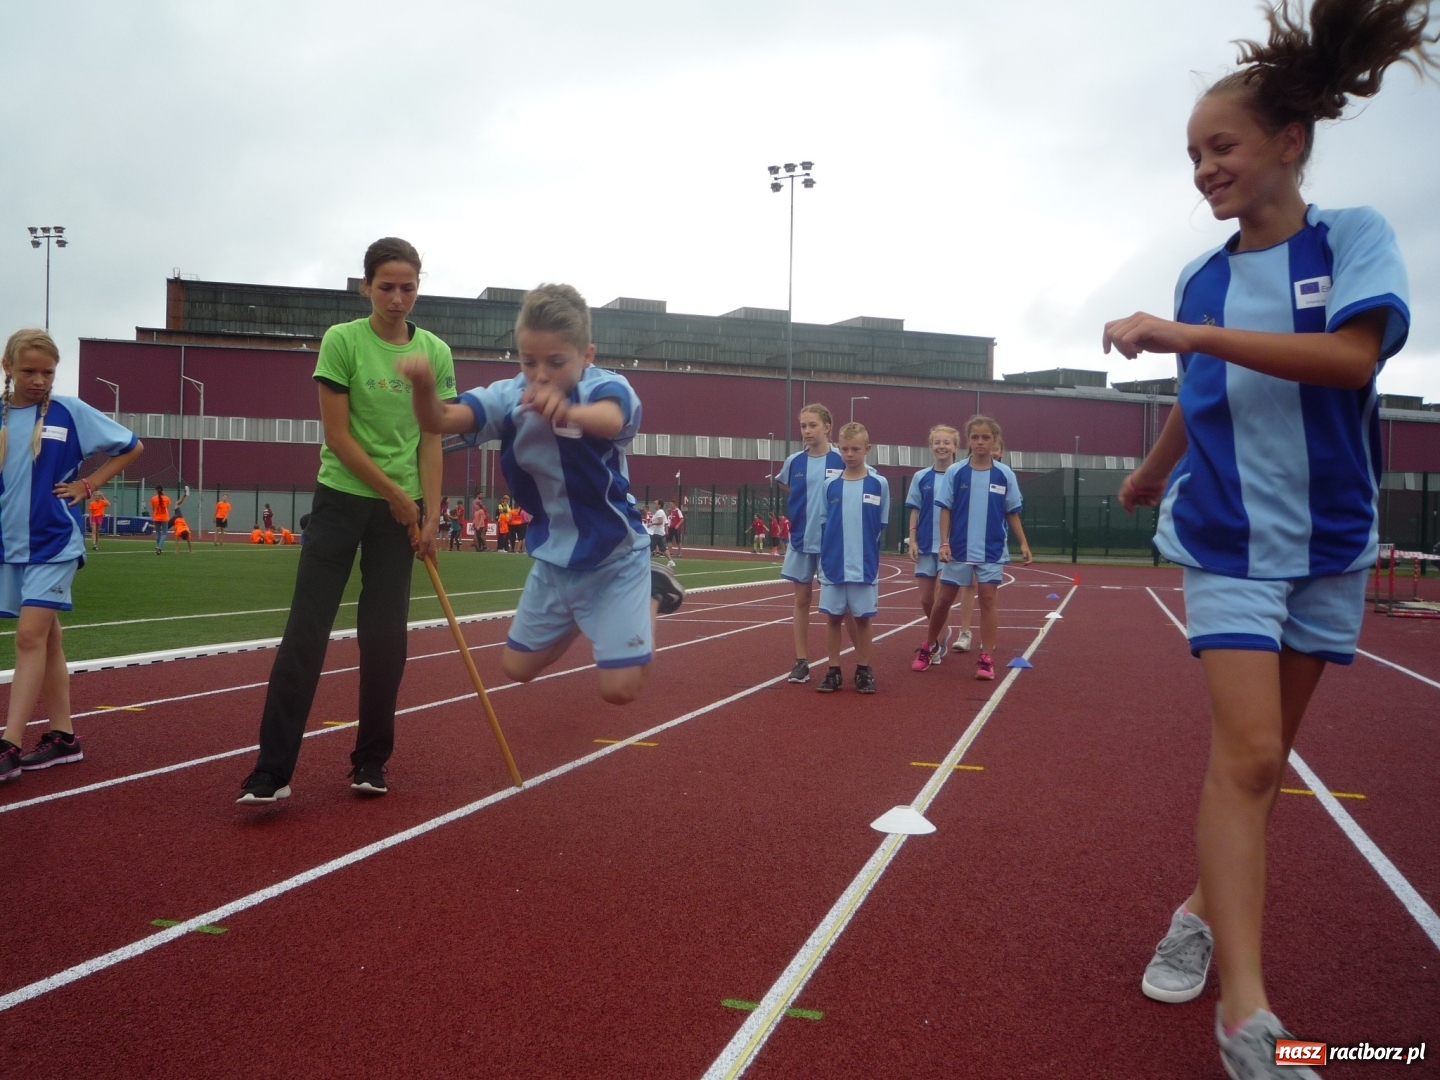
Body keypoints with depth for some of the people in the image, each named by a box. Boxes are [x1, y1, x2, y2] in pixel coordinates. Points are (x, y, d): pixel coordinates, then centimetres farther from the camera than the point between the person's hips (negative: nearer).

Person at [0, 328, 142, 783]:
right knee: (46, 639, 10)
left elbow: (132, 446, 5)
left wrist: (89, 484, -1)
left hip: (53, 542, -4)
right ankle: (62, 736, 18)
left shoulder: (71, 412, -3)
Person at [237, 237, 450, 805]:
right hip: (341, 498, -3)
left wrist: (429, 514, -3)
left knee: (385, 639, 5)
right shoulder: (341, 341, -7)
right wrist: (395, 495, -9)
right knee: (306, 632, -6)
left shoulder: (435, 352, 3)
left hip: (401, 508, 3)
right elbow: (337, 436, -10)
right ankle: (272, 768, -1)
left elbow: (432, 442, 4)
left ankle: (370, 761, 17)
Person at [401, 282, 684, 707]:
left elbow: (609, 420, -50)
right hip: (552, 557, 5)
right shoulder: (509, 397, -11)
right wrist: (424, 388, -48)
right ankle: (579, 618, 38)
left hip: (614, 555, -5)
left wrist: (567, 411, -73)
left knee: (619, 688, -7)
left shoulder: (606, 387, -25)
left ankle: (653, 594, 18)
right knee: (517, 667, 14)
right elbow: (441, 421, -25)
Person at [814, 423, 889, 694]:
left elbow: (881, 526, 6)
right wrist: (829, 554, 4)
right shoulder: (830, 485, 2)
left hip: (865, 566, -1)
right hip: (833, 565, 1)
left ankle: (863, 671, 18)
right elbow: (823, 525, 9)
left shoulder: (879, 484, -2)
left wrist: (865, 550, 7)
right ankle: (834, 672, 16)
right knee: (833, 617, 6)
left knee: (863, 618, 6)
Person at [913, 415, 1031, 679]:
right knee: (943, 598, 8)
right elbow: (946, 509, 0)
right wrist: (944, 543, -7)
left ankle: (987, 658, 6)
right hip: (959, 548, 0)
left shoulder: (1005, 474, -1)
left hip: (991, 549, 0)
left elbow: (1012, 512, 5)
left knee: (987, 598, -2)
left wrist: (1023, 543, 0)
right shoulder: (955, 472, -3)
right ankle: (927, 648, 25)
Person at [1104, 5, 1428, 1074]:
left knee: (1259, 754, 8)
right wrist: (1149, 472, 33)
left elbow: (1352, 357, -23)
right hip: (1230, 542, 1)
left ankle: (1204, 913, 28)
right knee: (1248, 753, -12)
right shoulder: (1202, 278, 4)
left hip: (1330, 541, 0)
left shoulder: (1354, 236, -4)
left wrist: (1187, 334, -27)